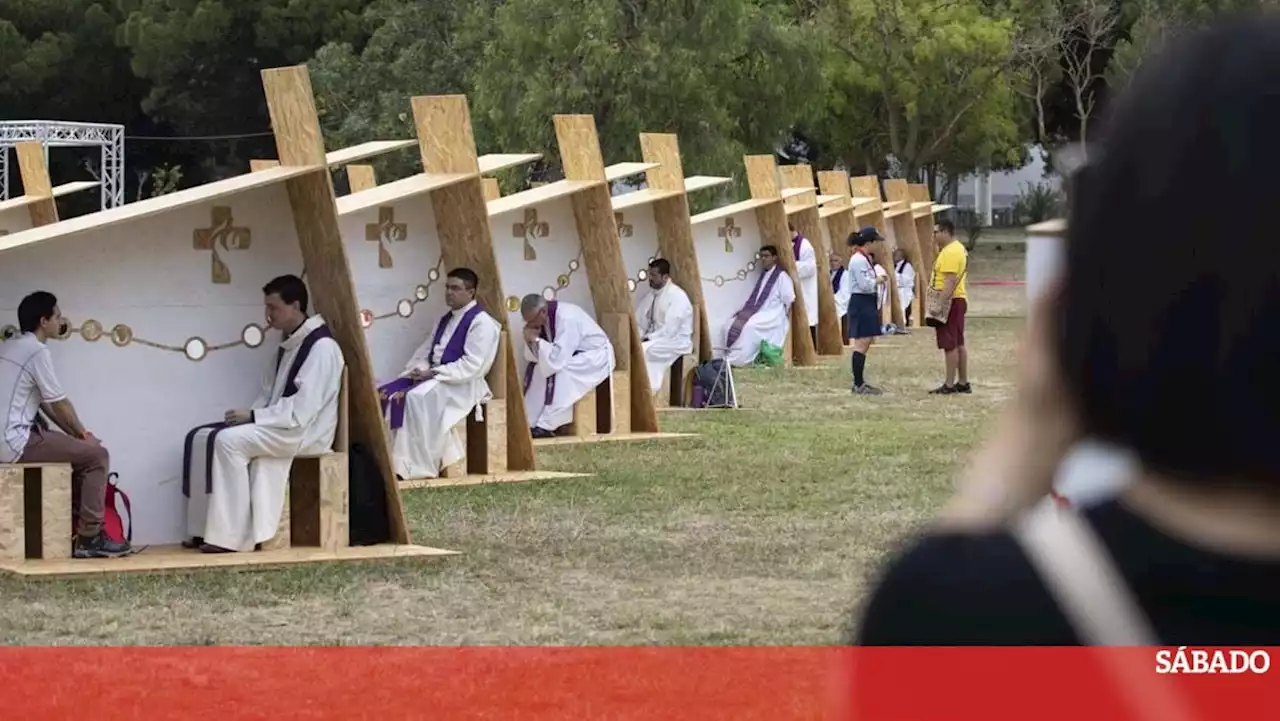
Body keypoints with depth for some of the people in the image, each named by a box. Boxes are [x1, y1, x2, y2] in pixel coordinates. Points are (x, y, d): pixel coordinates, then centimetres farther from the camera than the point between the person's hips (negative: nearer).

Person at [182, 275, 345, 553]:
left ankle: (229, 535, -23)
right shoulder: (289, 344, 16)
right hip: (278, 427, 9)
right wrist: (249, 415, -2)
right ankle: (204, 530, -8)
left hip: (304, 433, -9)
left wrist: (254, 416, -20)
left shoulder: (321, 347, -15)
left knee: (229, 441, -27)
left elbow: (303, 409, -22)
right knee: (202, 437, -6)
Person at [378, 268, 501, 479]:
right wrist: (418, 369, -5)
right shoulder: (446, 320, 19)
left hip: (460, 384, -9)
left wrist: (433, 373, -18)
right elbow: (425, 351, 19)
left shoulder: (481, 322, -9)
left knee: (416, 398, -35)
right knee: (384, 393, -10)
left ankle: (417, 466, -31)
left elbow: (472, 366, -18)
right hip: (433, 378, 9)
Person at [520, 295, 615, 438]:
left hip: (596, 356, -8)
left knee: (559, 370, -30)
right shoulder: (541, 318, -6)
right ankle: (530, 422, -9)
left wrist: (536, 340, -28)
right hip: (573, 355, 8)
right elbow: (533, 357, -1)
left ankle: (546, 426, -26)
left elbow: (557, 358, -35)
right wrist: (530, 341, -20)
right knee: (538, 369, -10)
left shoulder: (566, 318, -30)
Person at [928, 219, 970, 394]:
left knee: (950, 345, -8)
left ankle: (949, 385, -6)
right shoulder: (958, 248, 17)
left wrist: (941, 303, -28)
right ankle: (963, 383, 17)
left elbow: (950, 280, -25)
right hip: (958, 300, 11)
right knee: (958, 344, 13)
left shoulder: (950, 252, -18)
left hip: (949, 302, -11)